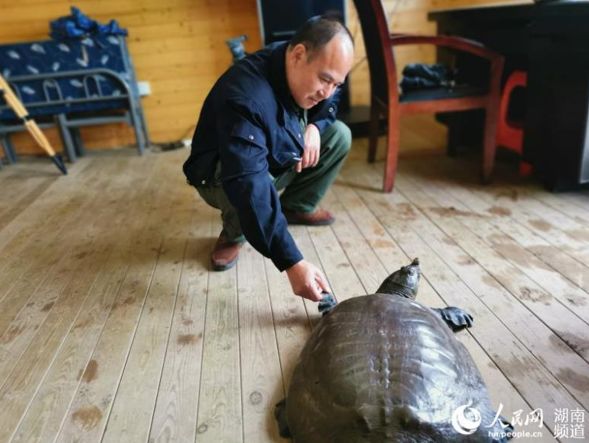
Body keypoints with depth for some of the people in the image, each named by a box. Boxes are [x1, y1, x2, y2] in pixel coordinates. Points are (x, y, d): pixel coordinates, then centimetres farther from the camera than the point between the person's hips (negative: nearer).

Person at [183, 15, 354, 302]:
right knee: (242, 190, -41)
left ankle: (295, 207, 7)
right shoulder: (246, 97, -38)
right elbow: (250, 187, -48)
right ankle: (234, 234, -6)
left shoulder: (308, 72, -14)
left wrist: (315, 126, -17)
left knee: (339, 135, -6)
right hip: (221, 176, -6)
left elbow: (328, 105, 9)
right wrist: (292, 263, -52)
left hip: (275, 161, 7)